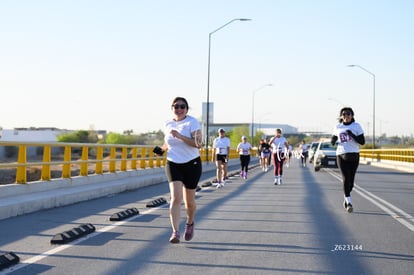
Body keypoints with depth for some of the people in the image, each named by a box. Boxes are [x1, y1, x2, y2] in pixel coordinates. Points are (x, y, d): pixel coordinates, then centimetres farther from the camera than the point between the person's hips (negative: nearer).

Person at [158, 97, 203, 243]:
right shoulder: (167, 125, 4)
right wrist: (162, 149, 4)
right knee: (176, 197, -15)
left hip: (191, 164, -2)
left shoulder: (192, 122, -10)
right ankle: (175, 232, -17)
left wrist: (179, 136, -29)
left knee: (189, 200, 9)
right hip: (173, 164, 2)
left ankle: (190, 223, 39)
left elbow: (198, 144, -21)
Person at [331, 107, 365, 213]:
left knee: (351, 180, 6)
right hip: (341, 155, 0)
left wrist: (352, 135, -18)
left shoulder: (357, 126, 2)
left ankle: (346, 198, 29)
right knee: (346, 179, -13)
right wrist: (333, 140, 0)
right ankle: (348, 202, -16)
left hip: (354, 155, 0)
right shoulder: (338, 127, 9)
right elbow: (334, 138, 24)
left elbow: (362, 141, -4)